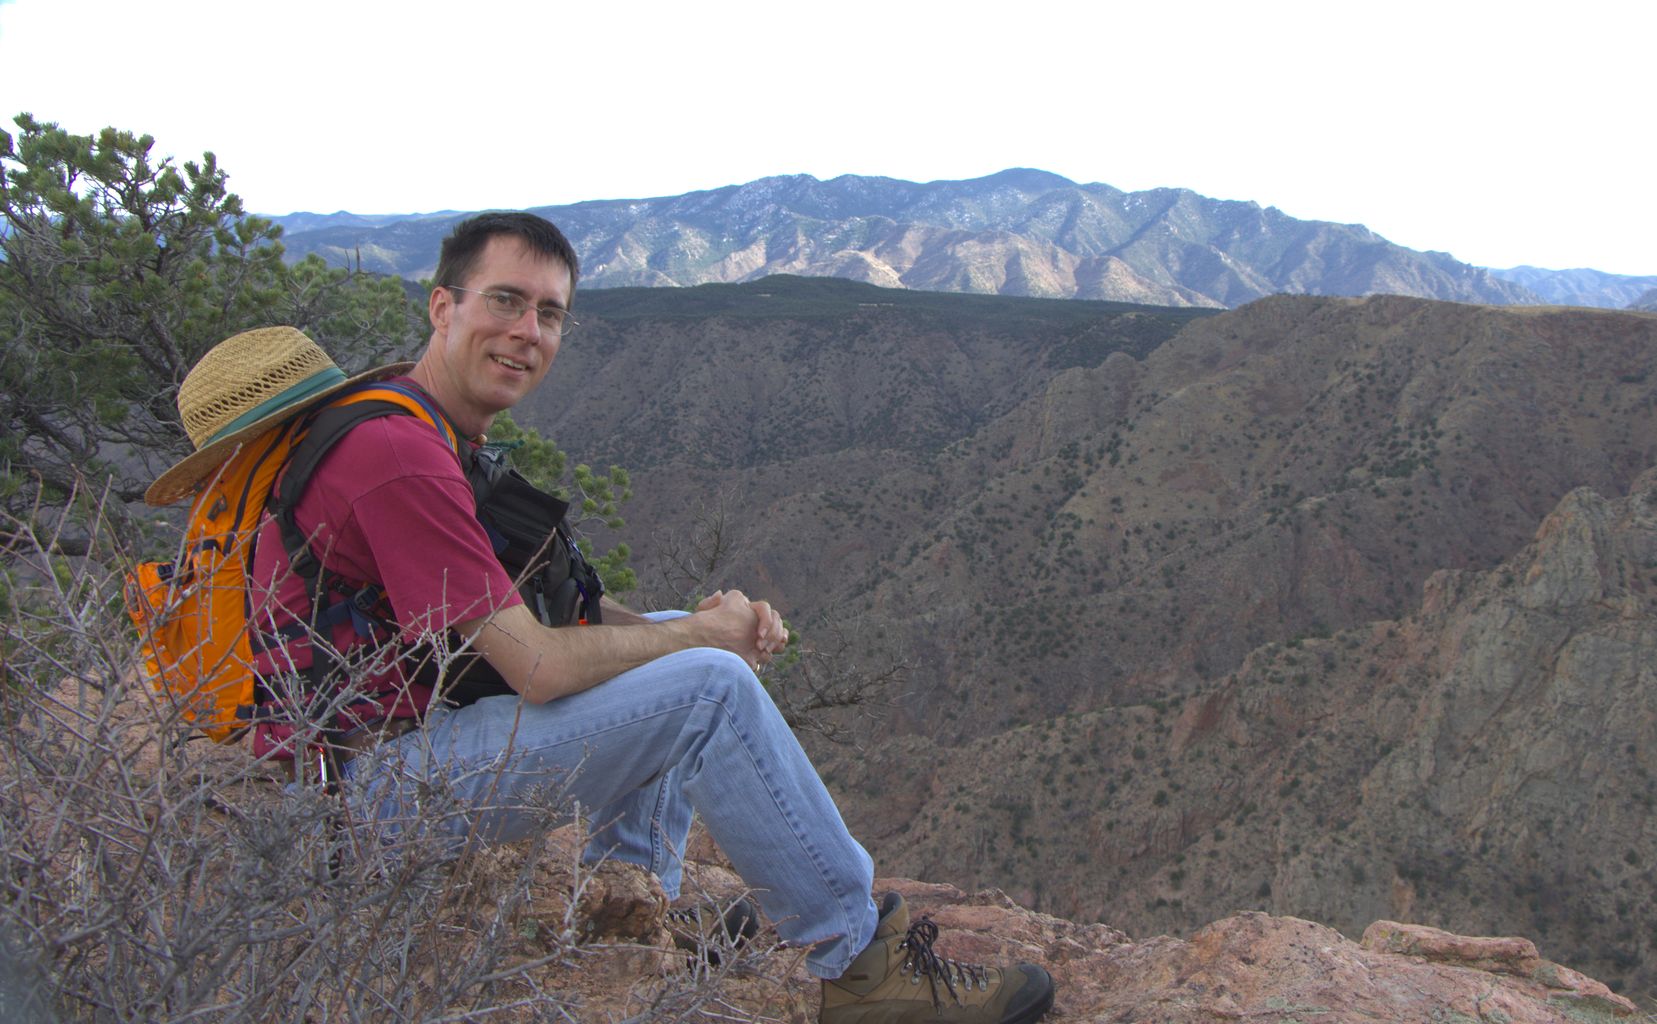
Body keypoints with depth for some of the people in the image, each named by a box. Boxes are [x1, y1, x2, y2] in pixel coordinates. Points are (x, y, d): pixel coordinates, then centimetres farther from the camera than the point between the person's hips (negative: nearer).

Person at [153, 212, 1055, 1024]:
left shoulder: (449, 439, 11)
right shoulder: (399, 457, -23)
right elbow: (538, 666, -26)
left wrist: (704, 623, -7)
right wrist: (697, 636, -10)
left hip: (418, 716, 10)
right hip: (372, 783, -10)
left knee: (668, 646, 15)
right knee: (709, 686, -21)